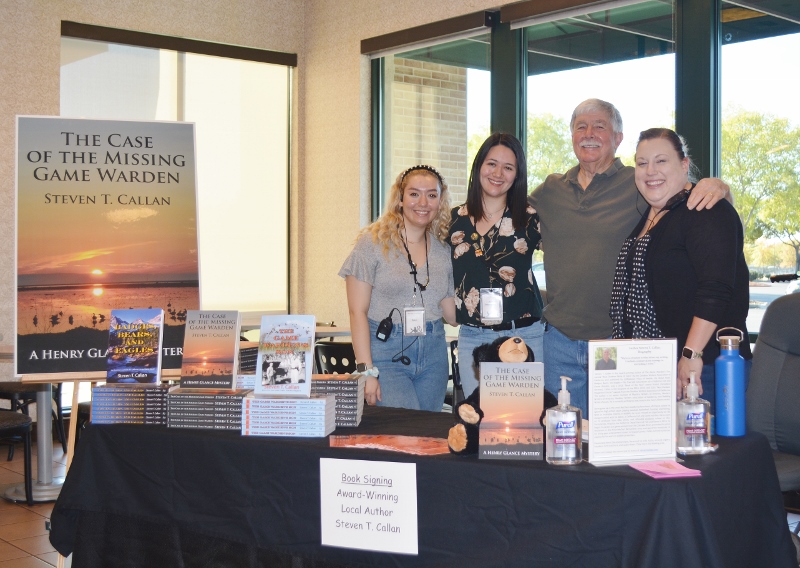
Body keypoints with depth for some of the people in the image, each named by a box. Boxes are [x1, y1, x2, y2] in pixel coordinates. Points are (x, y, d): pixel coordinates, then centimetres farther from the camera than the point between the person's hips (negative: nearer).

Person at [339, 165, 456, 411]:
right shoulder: (374, 242, -4)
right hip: (385, 352, -5)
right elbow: (357, 311, -8)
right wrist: (366, 370, -14)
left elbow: (451, 312, 13)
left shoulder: (443, 250, 10)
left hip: (433, 354, 5)